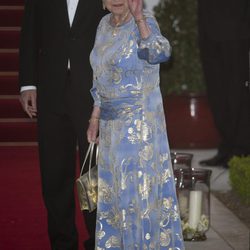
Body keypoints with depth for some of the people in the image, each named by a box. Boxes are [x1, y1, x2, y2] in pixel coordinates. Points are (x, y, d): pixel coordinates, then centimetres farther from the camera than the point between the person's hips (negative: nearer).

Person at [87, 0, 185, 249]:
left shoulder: (145, 22, -16)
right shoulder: (105, 24, 7)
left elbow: (160, 53, -37)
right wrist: (95, 118, 14)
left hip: (140, 121, -7)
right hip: (113, 123, 8)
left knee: (140, 189, -2)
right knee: (115, 187, 14)